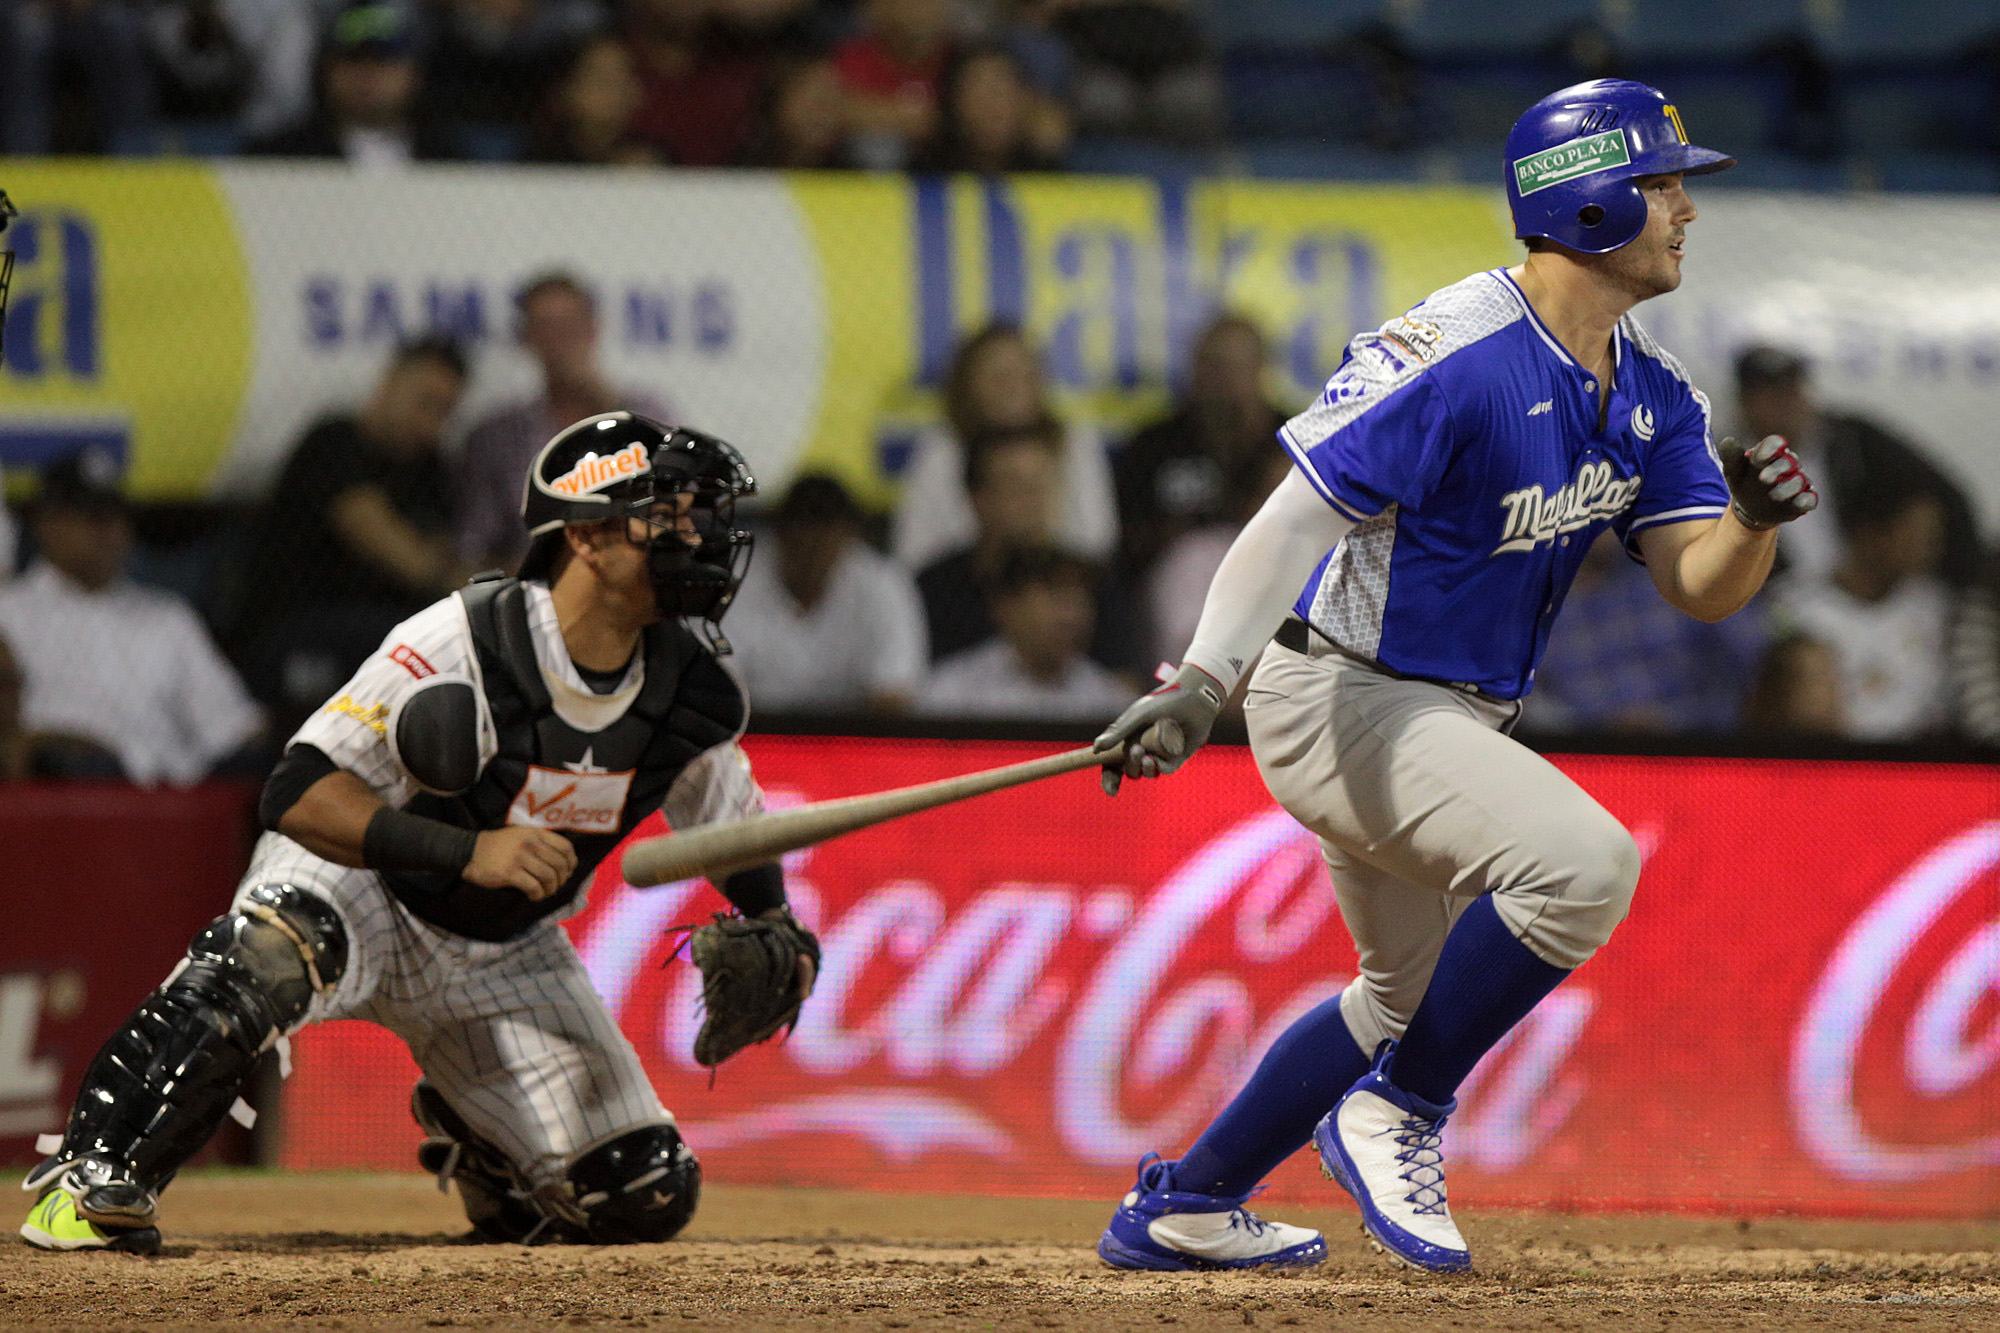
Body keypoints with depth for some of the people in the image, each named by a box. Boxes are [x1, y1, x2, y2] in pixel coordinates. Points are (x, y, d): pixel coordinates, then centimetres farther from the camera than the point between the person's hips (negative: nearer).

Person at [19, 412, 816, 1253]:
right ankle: (90, 1181, -32)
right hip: (359, 888, -5)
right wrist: (465, 851, -40)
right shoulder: (463, 642, -27)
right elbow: (298, 795, -29)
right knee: (271, 952, -41)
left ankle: (468, 1128, 28)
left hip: (505, 956, 5)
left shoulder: (691, 694, -10)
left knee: (644, 1200, -4)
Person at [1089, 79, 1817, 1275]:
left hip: (1455, 722, 10)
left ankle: (1180, 1210, 33)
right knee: (1584, 860, -28)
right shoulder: (1451, 356, -23)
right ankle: (1396, 1116, -10)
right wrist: (1202, 682, -40)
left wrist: (1756, 518, -23)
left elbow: (1702, 589, 0)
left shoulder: (1650, 393, 3)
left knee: (1423, 993, 23)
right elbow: (1302, 512, -28)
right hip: (1343, 700, -10)